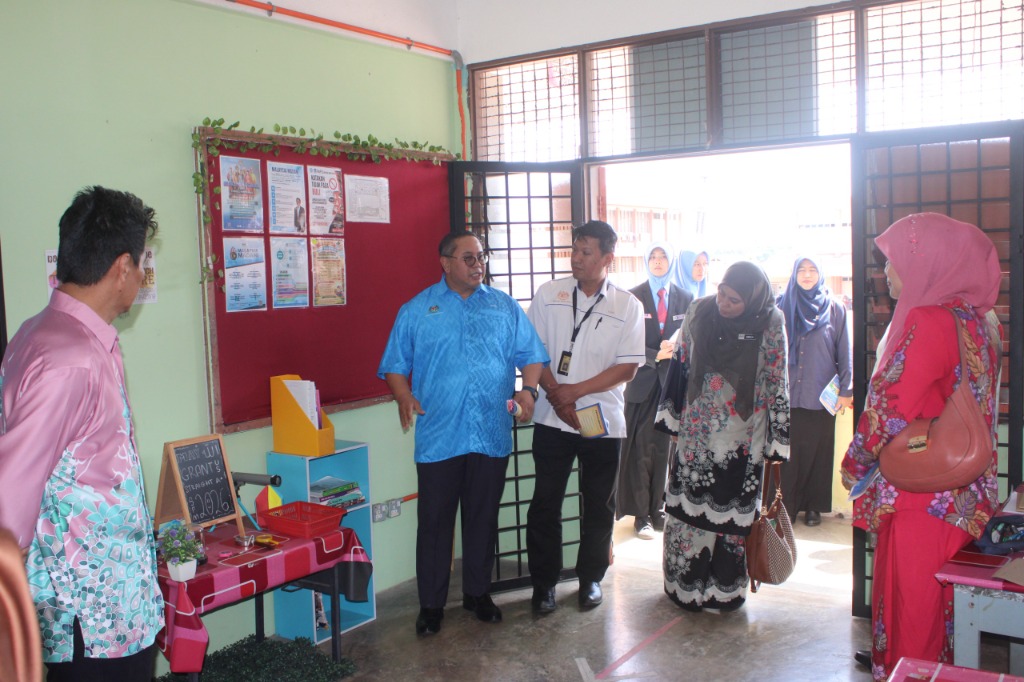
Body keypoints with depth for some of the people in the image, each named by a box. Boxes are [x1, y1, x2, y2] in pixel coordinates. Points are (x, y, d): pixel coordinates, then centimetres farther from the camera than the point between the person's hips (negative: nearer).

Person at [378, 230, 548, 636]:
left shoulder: (505, 307, 10)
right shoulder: (416, 311, 5)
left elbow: (530, 356, 9)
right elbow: (394, 366, 4)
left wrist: (528, 390, -9)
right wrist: (404, 396, -15)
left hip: (492, 435, 2)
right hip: (438, 436, -2)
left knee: (483, 519, 13)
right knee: (434, 523, 4)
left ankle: (478, 592, 29)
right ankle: (431, 604, 17)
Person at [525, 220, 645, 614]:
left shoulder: (628, 306, -1)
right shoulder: (549, 294, 2)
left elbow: (627, 367, -6)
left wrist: (575, 391, -13)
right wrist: (555, 393, -12)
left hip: (603, 422, 0)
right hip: (552, 419, 0)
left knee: (599, 506, 10)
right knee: (545, 503, 4)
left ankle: (590, 578, 28)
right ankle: (543, 583, 18)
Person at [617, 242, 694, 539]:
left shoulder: (685, 299, 10)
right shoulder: (632, 297, 1)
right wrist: (657, 354, -18)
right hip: (642, 382, -2)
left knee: (663, 449, 7)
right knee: (640, 452, -2)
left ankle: (657, 510, 18)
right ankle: (641, 515, 7)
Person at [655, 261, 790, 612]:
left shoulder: (770, 325, -8)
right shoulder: (699, 312, -3)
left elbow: (777, 384, -3)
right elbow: (679, 365, 7)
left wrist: (776, 442, -3)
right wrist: (671, 416, 9)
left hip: (742, 442, -1)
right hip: (696, 435, 2)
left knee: (734, 514, 8)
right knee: (688, 507, 7)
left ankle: (726, 589, 27)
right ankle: (685, 585, 25)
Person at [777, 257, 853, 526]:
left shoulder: (834, 309, 5)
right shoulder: (783, 307, 7)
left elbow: (845, 351, 4)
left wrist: (846, 390, -2)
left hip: (821, 395, 0)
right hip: (786, 394, 1)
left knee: (817, 451, 5)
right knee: (788, 452, 1)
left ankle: (813, 506, 17)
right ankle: (787, 505, 11)